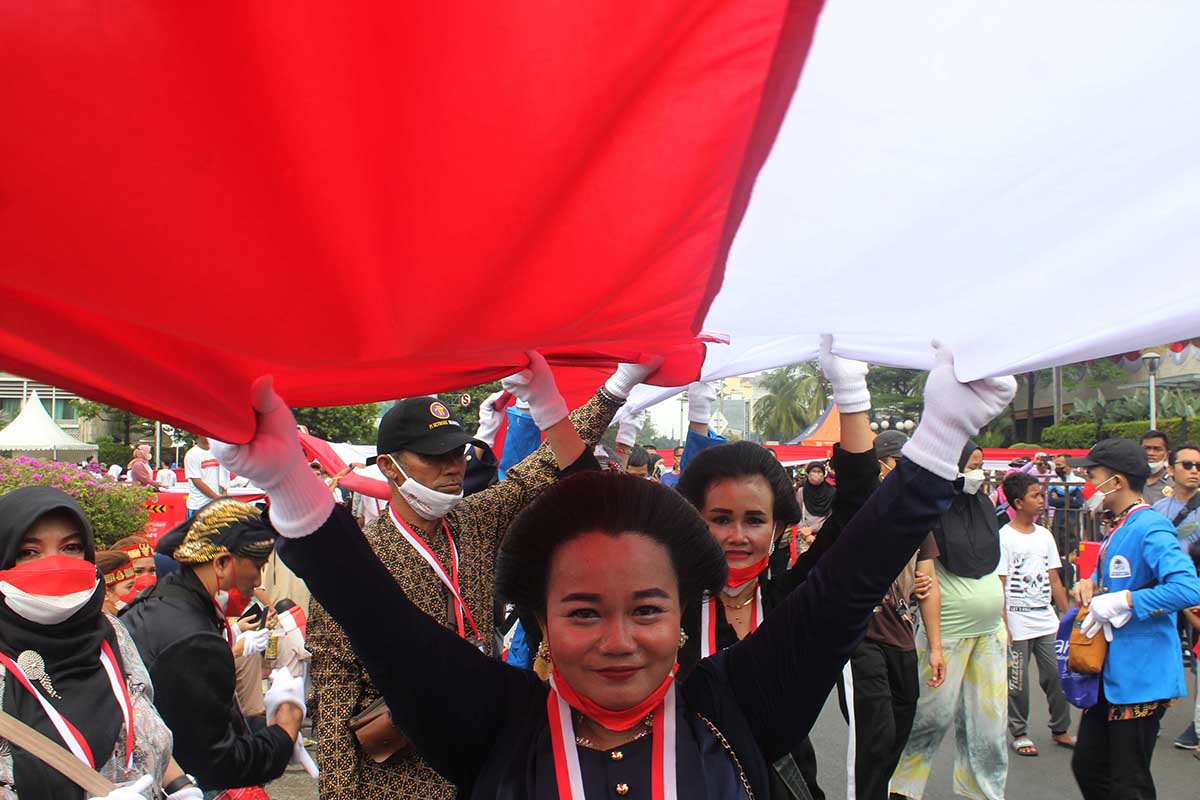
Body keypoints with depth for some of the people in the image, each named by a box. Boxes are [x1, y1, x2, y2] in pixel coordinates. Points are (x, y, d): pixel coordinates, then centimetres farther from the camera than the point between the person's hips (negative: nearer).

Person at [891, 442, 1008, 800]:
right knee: (934, 714, 1)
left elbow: (995, 569, 15)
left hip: (990, 630, 7)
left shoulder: (983, 505, 9)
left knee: (988, 716, 12)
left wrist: (1005, 621, 13)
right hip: (948, 631, -7)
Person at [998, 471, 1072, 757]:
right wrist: (1003, 626, -14)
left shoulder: (1045, 535, 9)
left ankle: (1060, 730, 24)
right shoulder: (1004, 537, -9)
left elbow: (1054, 579, 14)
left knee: (1057, 675, 7)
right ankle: (1019, 733, 19)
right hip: (1017, 623, -5)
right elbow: (999, 585, -11)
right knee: (1017, 682, 4)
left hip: (1047, 621, 5)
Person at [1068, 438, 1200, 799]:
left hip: (1140, 677, -10)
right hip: (1109, 674, 10)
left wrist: (1122, 600, -26)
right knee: (1088, 769, 18)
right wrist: (1090, 586, 4)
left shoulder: (1151, 528, -19)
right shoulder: (1117, 529, 12)